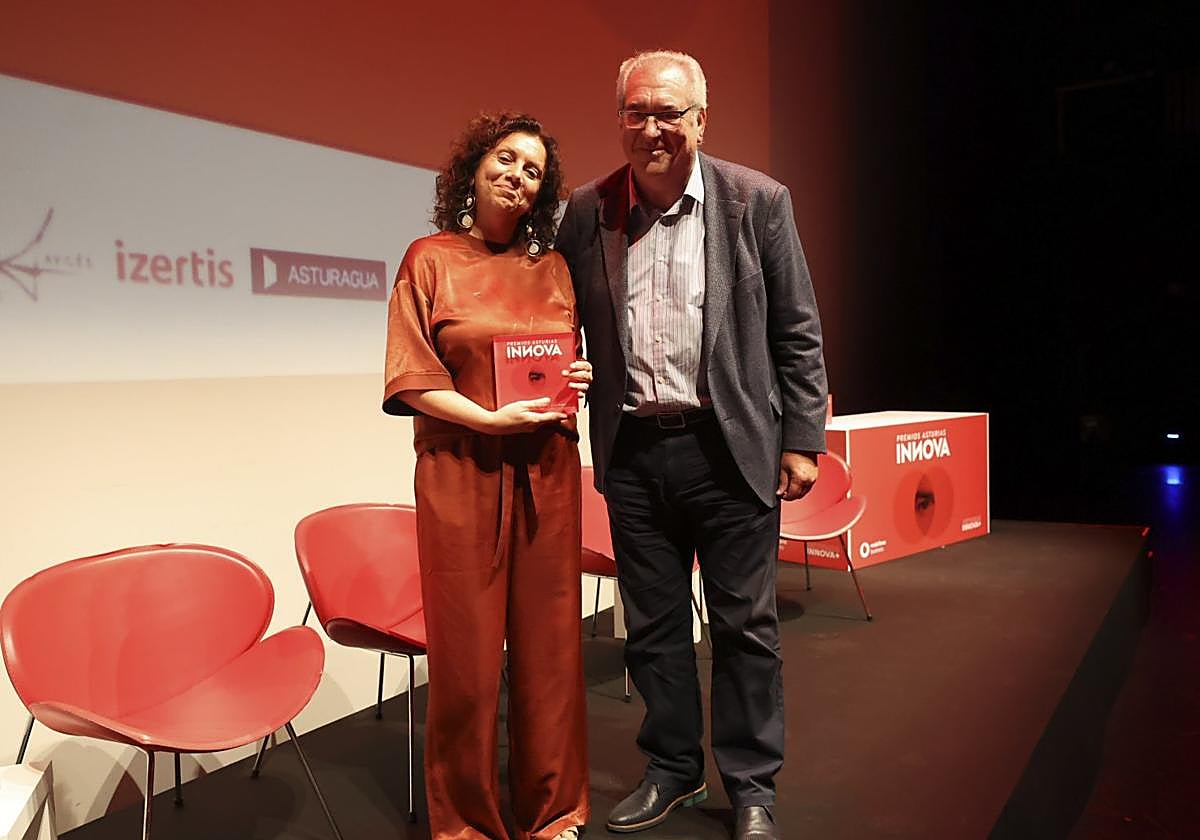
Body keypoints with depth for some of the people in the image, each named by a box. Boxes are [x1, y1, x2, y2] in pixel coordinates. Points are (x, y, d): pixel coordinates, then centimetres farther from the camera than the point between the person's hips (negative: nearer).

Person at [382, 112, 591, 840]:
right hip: (461, 471, -3)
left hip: (546, 471, 4)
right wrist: (493, 419, -17)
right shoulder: (431, 259, 2)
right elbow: (411, 378, -4)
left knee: (549, 639, 8)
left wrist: (581, 378, -1)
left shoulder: (553, 268, 12)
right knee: (468, 648, 3)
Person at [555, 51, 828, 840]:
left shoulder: (758, 200, -2)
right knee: (653, 624, 14)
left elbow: (798, 331, 0)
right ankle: (673, 769, 33)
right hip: (632, 452, 3)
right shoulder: (587, 211, 3)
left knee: (745, 624, 8)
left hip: (731, 448, -2)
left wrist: (802, 440, -2)